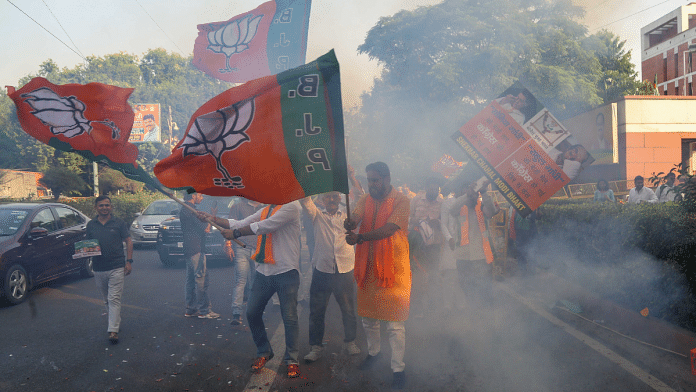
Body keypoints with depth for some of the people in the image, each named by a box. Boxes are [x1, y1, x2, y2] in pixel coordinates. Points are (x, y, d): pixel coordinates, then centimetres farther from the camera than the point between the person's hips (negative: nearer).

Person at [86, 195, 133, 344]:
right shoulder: (91, 225, 9)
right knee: (106, 300, 14)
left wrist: (129, 261, -5)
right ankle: (115, 322, 30)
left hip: (116, 267, -4)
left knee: (114, 299, -9)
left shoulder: (118, 223, 2)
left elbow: (128, 242, 3)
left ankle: (113, 330, -11)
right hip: (99, 269, 4)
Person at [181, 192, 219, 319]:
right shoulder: (191, 210, -14)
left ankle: (190, 309, 18)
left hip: (188, 250, 11)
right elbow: (202, 227, -17)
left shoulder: (184, 209, 19)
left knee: (191, 280, 13)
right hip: (196, 249, -11)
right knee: (202, 279, -7)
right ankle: (204, 310, -4)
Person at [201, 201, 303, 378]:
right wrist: (214, 219, 10)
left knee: (289, 317, -2)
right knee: (252, 312, 6)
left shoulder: (292, 206, -10)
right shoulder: (265, 210, 17)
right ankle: (263, 352, 27)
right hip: (263, 272, 7)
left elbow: (265, 226, -18)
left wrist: (236, 233, -12)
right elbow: (241, 223, 17)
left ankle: (291, 360, 15)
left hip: (286, 272, -7)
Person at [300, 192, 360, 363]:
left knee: (348, 309, 9)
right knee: (317, 310, 4)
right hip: (322, 270, 0)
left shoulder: (347, 217, 11)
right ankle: (316, 346, 17)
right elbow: (304, 200, -4)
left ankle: (350, 341, 28)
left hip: (344, 270, 1)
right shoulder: (317, 216, 8)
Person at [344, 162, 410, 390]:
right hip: (367, 266, 6)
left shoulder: (401, 201, -9)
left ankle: (398, 369, 10)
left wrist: (360, 237, -31)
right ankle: (373, 352, 41)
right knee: (368, 316, 18)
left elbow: (389, 229, -21)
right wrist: (350, 223, -31)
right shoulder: (365, 200, 9)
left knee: (395, 323, -3)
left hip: (394, 268, -5)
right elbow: (355, 218, -6)